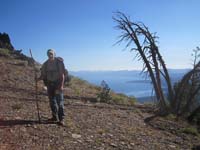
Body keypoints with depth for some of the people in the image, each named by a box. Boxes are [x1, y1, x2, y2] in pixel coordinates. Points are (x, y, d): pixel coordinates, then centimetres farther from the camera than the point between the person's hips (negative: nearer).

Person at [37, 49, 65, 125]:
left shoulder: (59, 62, -7)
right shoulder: (46, 64, 7)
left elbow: (62, 75, -9)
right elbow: (43, 75, 10)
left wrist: (61, 85, -16)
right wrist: (39, 78, -12)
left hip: (58, 83, -5)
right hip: (50, 84, 5)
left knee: (60, 101, -7)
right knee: (52, 101, 10)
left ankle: (61, 119, -2)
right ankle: (55, 117, 22)